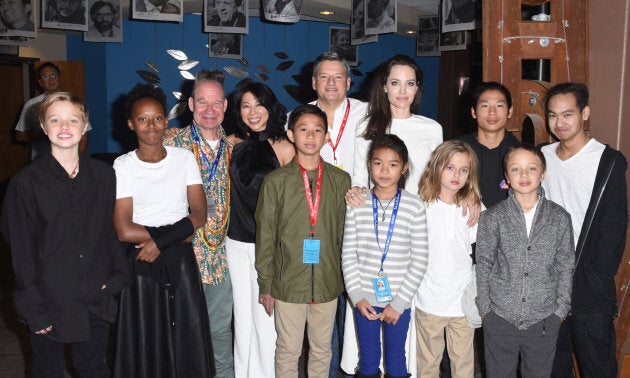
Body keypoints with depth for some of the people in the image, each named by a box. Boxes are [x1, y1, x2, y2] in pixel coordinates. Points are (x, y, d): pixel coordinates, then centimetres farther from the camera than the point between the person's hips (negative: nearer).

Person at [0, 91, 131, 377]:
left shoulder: (104, 175, 0)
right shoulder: (26, 182, -8)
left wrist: (117, 277, -2)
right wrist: (34, 310, -7)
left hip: (97, 301, 2)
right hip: (50, 303, -2)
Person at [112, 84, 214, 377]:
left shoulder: (185, 158, 3)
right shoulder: (123, 166, -5)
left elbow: (199, 214, -2)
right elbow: (124, 230, -11)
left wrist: (161, 241, -14)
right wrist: (181, 231, -10)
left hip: (181, 259, 2)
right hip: (142, 263, -2)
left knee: (188, 338, 7)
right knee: (146, 341, 7)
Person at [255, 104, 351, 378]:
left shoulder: (340, 180, 1)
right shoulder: (276, 181, -5)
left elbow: (345, 232, 5)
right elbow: (265, 235, -1)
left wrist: (347, 276, 6)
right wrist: (265, 284, -1)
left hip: (328, 282, 2)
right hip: (288, 283, -2)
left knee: (322, 350, 16)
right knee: (288, 351, 11)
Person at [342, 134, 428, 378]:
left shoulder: (414, 207, -8)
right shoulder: (357, 204, -4)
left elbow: (420, 260, -7)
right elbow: (348, 254, 0)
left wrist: (399, 303, -10)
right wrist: (357, 296, -7)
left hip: (399, 300, -1)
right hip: (364, 300, 1)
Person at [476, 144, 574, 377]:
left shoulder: (560, 218, -4)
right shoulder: (492, 218, -7)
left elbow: (565, 266, 3)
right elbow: (483, 265, -1)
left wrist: (561, 308, 2)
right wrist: (484, 307, 0)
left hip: (545, 319, 1)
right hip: (500, 317, 0)